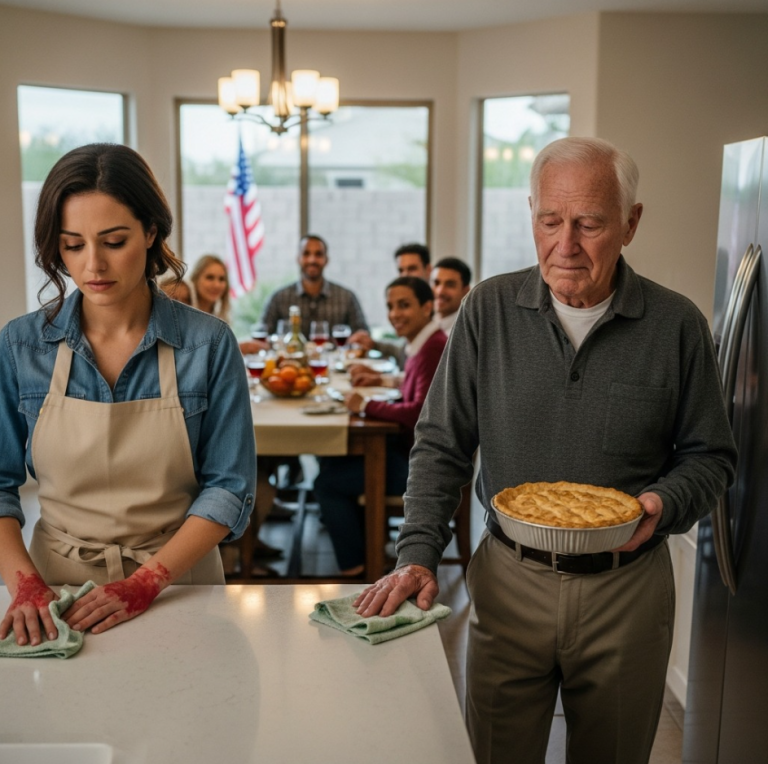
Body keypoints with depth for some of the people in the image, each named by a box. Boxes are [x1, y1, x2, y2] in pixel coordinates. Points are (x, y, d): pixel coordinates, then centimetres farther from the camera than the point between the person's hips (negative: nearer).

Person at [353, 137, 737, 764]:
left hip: (626, 589, 0)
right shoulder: (490, 310, -4)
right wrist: (419, 552, -12)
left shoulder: (676, 325, -6)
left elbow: (710, 455, 4)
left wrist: (662, 505, -17)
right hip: (509, 579, 0)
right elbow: (442, 446, -1)